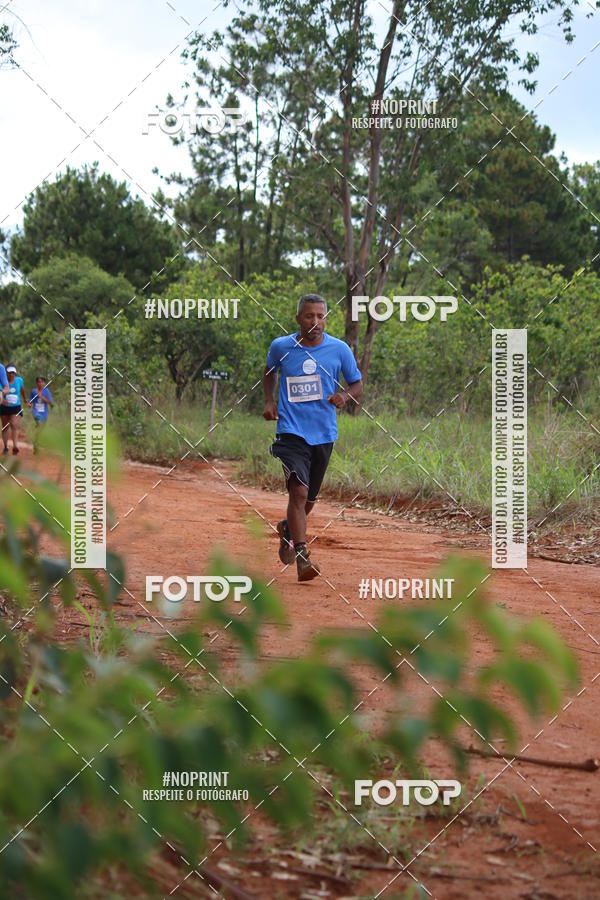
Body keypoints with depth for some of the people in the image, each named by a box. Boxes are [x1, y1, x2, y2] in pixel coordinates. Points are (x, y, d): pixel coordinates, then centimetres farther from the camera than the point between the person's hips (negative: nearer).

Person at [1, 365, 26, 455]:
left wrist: (24, 399, 32)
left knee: (13, 425, -17)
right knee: (5, 427, 8)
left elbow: (22, 390, 17)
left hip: (16, 408, 0)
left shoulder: (19, 380, -2)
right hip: (4, 407, 0)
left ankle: (15, 446, -25)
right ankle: (5, 447, 19)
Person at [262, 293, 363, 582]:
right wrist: (269, 400, 6)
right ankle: (302, 558, -23)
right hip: (291, 432, -2)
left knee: (308, 500, 14)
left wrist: (345, 396, -14)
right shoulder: (281, 347, -1)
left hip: (324, 435, 3)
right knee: (299, 491, -21)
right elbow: (270, 371, 21)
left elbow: (357, 386, 8)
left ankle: (287, 529, 46)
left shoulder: (340, 349, -2)